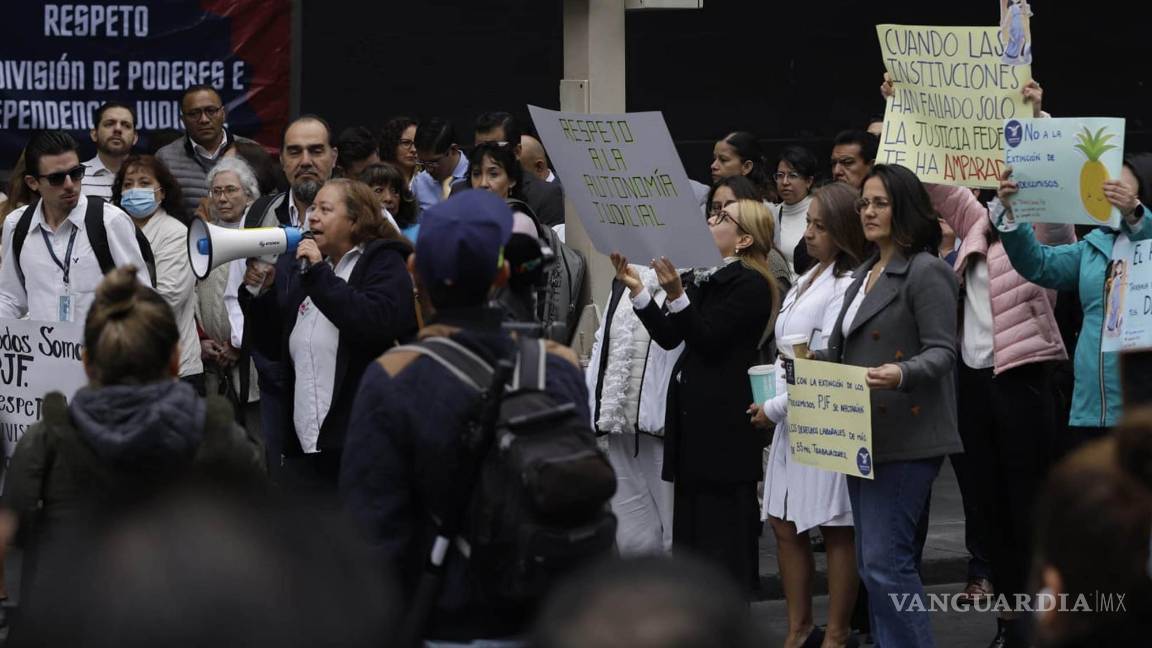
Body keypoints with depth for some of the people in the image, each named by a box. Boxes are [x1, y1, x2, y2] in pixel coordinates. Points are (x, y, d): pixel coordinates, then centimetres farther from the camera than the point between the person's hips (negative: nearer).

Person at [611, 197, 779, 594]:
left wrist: (676, 295, -29)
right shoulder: (708, 279, 17)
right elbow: (669, 337, 13)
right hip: (695, 416, 9)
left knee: (723, 531, -6)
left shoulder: (751, 285, -9)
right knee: (689, 526, 12)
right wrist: (637, 290, 4)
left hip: (724, 423, -9)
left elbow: (707, 339, -18)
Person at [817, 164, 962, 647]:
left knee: (885, 561, -14)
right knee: (872, 564, 9)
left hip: (904, 438, -9)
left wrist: (901, 374, -32)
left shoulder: (926, 272, -8)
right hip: (863, 436, 9)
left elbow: (941, 352, -15)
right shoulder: (864, 275, 19)